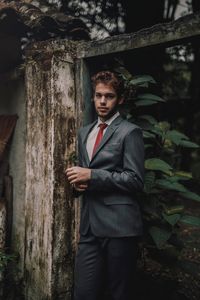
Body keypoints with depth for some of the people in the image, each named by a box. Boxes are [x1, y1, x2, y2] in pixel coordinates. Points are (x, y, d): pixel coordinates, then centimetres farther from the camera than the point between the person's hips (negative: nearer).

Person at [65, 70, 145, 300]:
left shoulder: (130, 132, -3)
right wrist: (78, 181, 2)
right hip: (89, 224, 6)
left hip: (118, 225, -5)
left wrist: (92, 176, -15)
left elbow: (135, 179, -11)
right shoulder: (84, 132, 18)